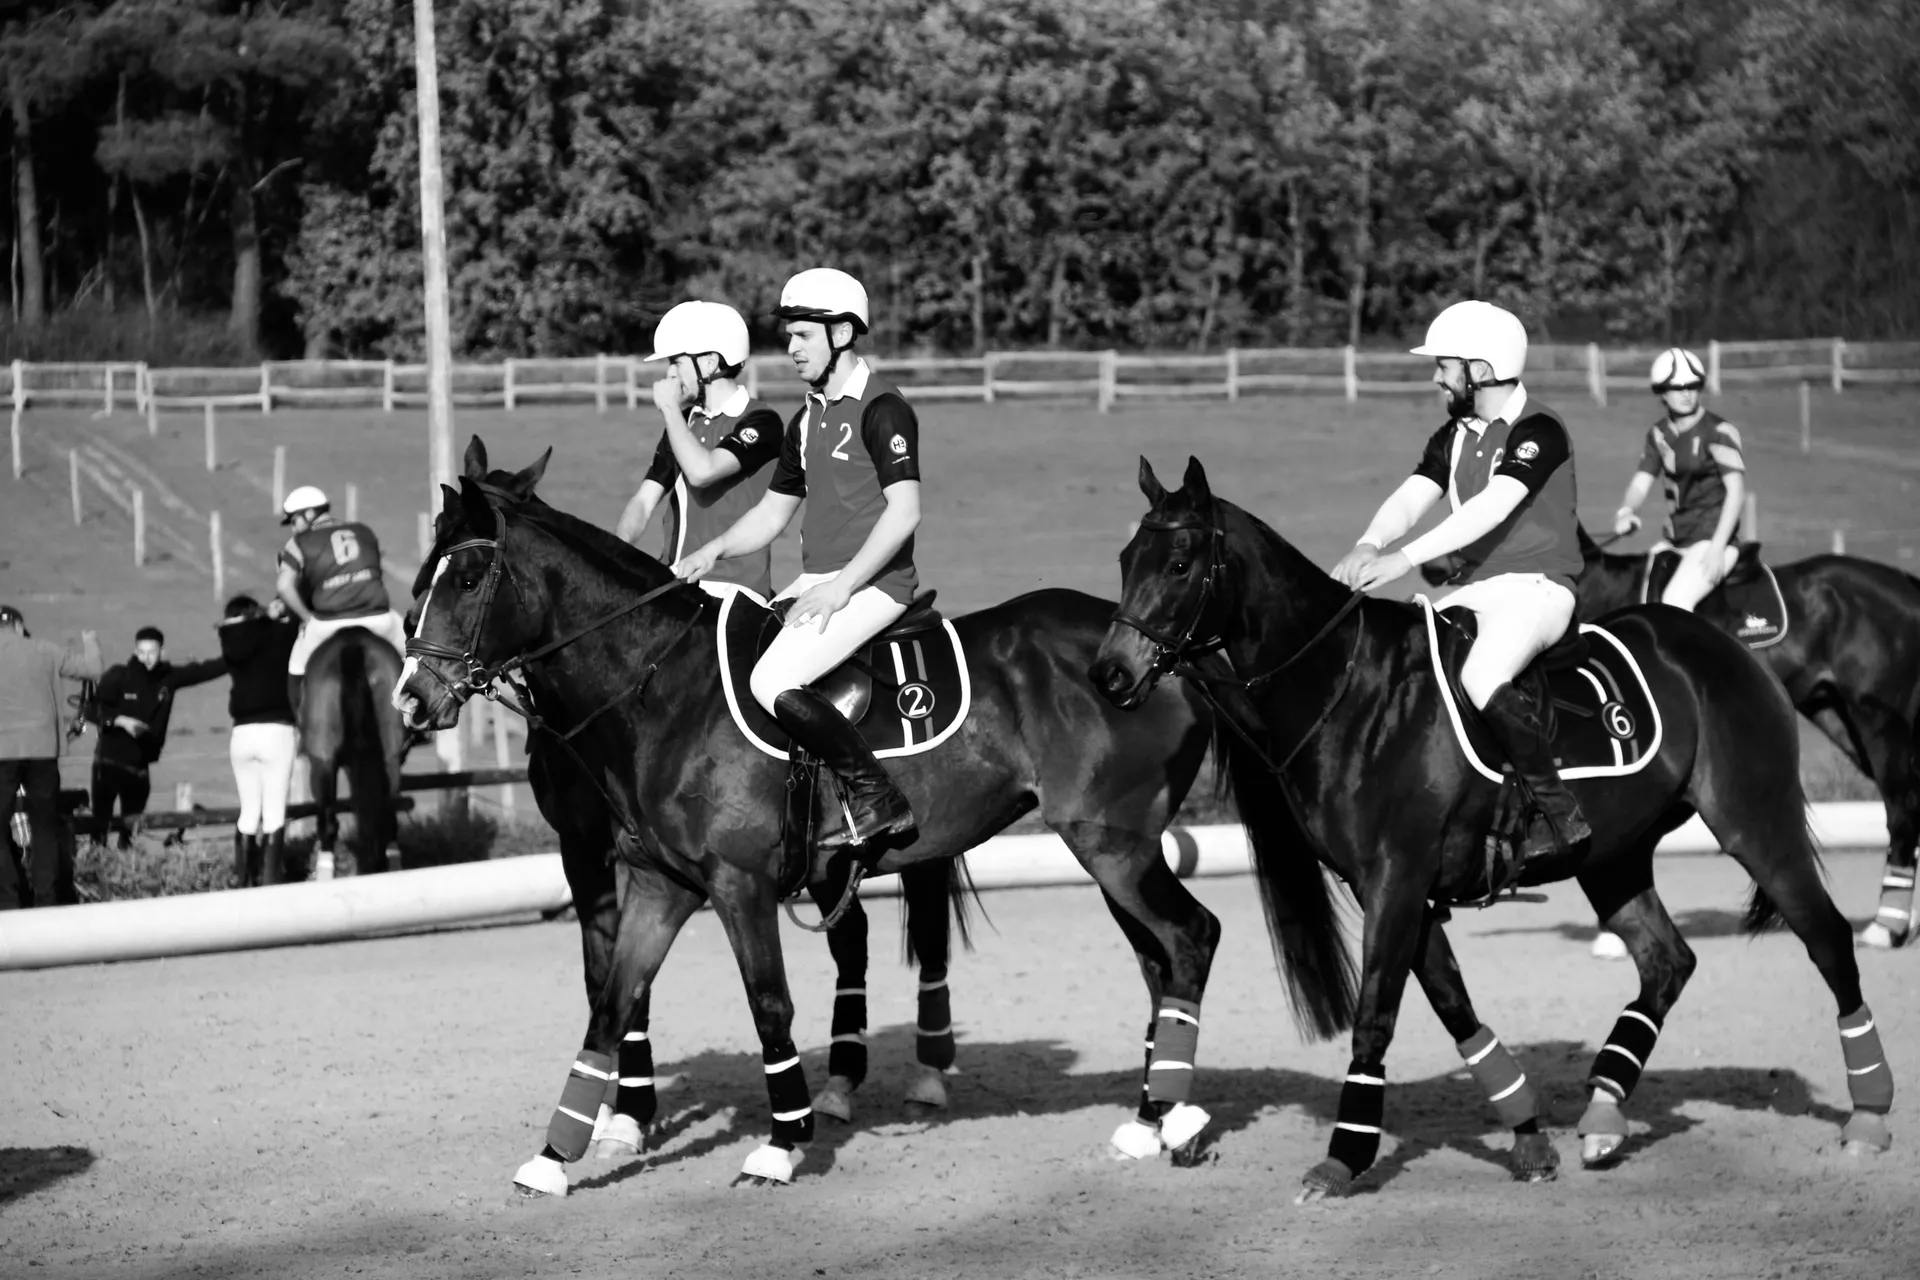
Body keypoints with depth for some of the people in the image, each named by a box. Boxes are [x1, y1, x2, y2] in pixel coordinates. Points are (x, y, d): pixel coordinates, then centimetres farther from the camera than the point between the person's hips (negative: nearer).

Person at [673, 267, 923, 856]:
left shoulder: (882, 410, -10)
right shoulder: (807, 420, 18)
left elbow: (904, 510, -19)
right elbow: (772, 511, 23)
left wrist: (843, 585, -24)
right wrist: (714, 551, 4)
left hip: (872, 582, -9)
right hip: (814, 582, 9)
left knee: (774, 682, -25)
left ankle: (878, 802, -18)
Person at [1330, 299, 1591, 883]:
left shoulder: (1538, 431, -12)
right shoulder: (1454, 437, 14)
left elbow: (1491, 508, -25)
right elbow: (1410, 497, 3)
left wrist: (1405, 558, -34)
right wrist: (1369, 546, -20)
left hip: (1536, 588, -9)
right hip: (1473, 589, 9)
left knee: (1481, 678, -34)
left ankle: (1559, 814, -23)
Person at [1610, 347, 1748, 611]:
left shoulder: (1717, 431, -11)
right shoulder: (1659, 434, 8)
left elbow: (1736, 489, -16)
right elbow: (1641, 482, 7)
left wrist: (1717, 547, -24)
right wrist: (1624, 512, -17)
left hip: (1711, 537, -7)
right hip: (1674, 540, 7)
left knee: (1675, 602, -26)